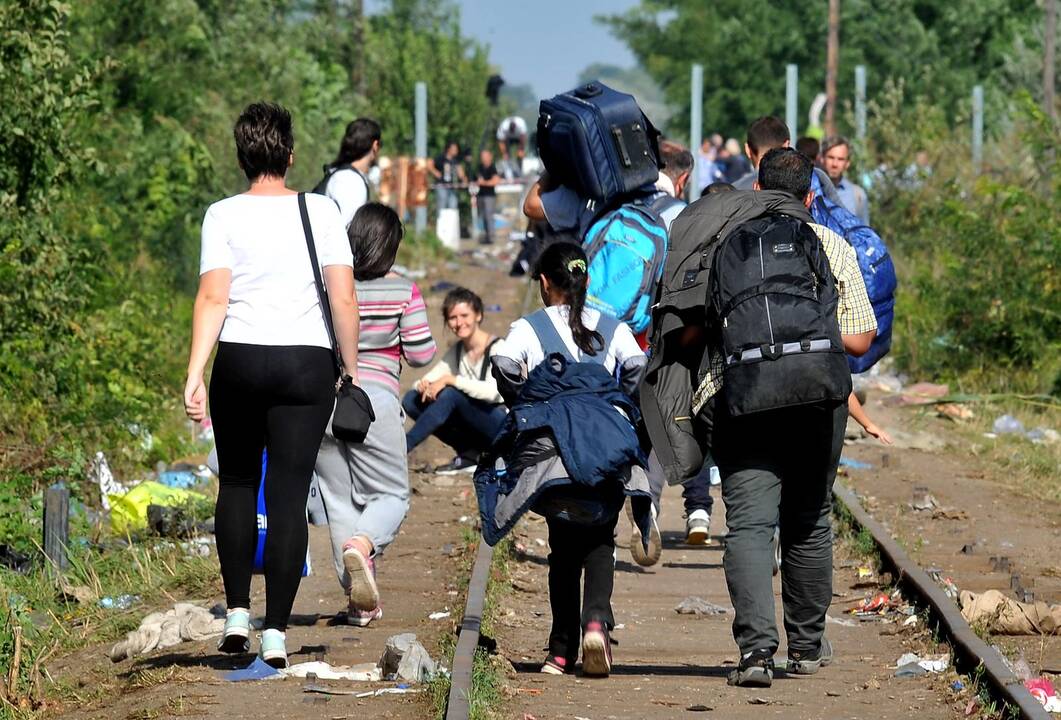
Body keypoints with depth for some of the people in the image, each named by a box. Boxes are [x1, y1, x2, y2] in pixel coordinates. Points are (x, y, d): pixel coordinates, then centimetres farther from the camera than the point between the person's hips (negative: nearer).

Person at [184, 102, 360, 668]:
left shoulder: (223, 216, -2)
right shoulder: (321, 212, 0)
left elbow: (212, 298, -9)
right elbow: (344, 298, -4)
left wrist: (195, 373, -10)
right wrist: (350, 369, 5)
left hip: (239, 362, 0)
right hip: (307, 365, 0)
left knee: (237, 482, 18)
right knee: (289, 494, 2)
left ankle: (237, 611, 13)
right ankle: (276, 631, -1)